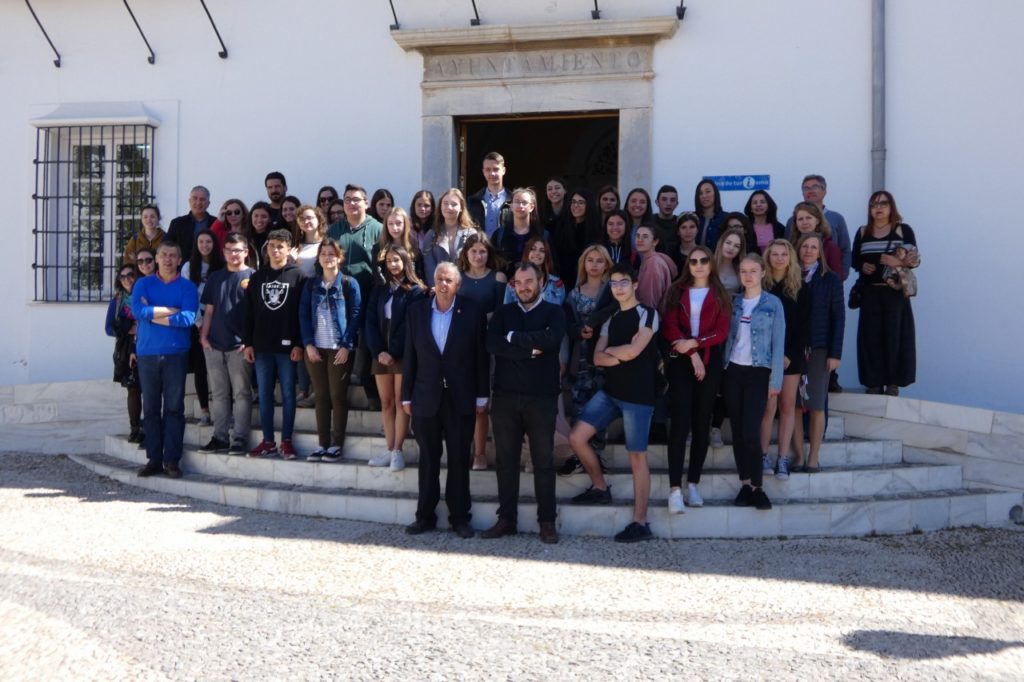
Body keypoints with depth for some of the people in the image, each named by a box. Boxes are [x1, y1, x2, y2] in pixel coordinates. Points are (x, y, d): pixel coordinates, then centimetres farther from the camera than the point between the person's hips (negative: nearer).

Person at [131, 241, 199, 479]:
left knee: (174, 407, -2)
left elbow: (188, 318, -11)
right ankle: (154, 459, 9)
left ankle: (172, 460, 1)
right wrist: (171, 311, -9)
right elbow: (137, 310, -8)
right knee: (150, 408, 4)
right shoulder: (143, 284, 10)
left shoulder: (187, 287, 5)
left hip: (176, 353, -2)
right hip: (147, 353, 2)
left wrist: (152, 314, -6)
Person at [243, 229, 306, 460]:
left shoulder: (298, 276, -1)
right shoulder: (257, 277, 11)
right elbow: (249, 313, 10)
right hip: (261, 346, 4)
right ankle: (268, 441, 14)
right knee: (264, 395, 7)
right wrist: (247, 342, 4)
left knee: (288, 394, 3)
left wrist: (299, 344, -12)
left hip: (287, 346, -4)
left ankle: (286, 441, 9)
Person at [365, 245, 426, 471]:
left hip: (403, 355, -5)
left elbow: (410, 325, -9)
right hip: (381, 354, 5)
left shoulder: (416, 290, -2)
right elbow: (371, 322, 6)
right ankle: (389, 450, 10)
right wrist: (378, 351, -7)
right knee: (386, 403, 6)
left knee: (400, 402, -3)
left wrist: (393, 352, -12)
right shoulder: (379, 290, 13)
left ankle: (397, 451, -1)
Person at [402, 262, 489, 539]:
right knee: (428, 459, 8)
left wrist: (482, 396, -2)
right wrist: (406, 396, 4)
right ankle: (425, 516, 18)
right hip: (426, 397, 2)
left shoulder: (472, 312, -2)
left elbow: (481, 356, 0)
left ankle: (459, 516, 15)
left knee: (459, 460, 6)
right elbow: (410, 356, 6)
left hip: (460, 398, -1)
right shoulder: (416, 311, 4)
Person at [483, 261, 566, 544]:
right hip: (505, 396, 3)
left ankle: (547, 521, 10)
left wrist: (513, 337, -8)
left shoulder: (554, 312, 5)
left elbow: (550, 339, -16)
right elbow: (492, 344, -6)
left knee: (543, 461, 2)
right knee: (505, 460, 6)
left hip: (542, 397, -2)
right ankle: (506, 519, 16)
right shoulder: (503, 312, 12)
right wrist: (530, 350, -13)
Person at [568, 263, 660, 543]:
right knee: (577, 438, 2)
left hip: (638, 395, -7)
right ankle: (600, 488, 23)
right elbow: (598, 358, 4)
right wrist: (623, 354, -14)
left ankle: (640, 523, 1)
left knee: (637, 457, -3)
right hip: (610, 392, 7)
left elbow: (633, 351, -17)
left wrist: (611, 351, 1)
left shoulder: (647, 314, -5)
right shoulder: (611, 319, 15)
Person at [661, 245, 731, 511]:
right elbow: (669, 328, 0)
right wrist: (693, 354, -11)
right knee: (680, 421, -11)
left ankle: (693, 483, 9)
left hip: (710, 362, 1)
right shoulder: (677, 291, 10)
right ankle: (675, 488, -15)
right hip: (681, 361, -1)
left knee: (701, 422, 3)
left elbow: (721, 332, 0)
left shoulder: (720, 295, 10)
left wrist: (694, 343, -14)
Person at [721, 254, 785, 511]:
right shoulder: (733, 302, 8)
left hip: (758, 373, -3)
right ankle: (745, 484, 12)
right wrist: (721, 370, -1)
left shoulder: (773, 304, 0)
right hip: (733, 371, 3)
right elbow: (726, 337, 7)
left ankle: (757, 487, 0)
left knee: (750, 432, -11)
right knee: (737, 431, 4)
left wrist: (775, 380, -6)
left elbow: (778, 343, -2)